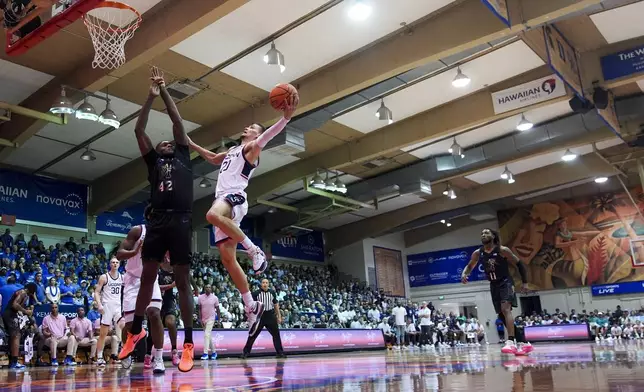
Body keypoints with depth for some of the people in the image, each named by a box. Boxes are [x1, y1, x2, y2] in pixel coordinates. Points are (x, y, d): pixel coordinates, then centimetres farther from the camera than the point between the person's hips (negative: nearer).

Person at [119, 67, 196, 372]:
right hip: (157, 221, 3)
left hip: (180, 221, -3)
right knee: (147, 276, 6)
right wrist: (151, 96, 13)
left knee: (182, 280, -2)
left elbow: (178, 123, 14)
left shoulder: (184, 158, 19)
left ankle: (188, 343, 0)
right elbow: (139, 131, 16)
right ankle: (136, 330, 23)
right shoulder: (153, 162, 23)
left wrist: (165, 92, 18)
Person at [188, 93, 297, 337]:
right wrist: (191, 144, 53)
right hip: (222, 200, 8)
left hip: (235, 197, -8)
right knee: (227, 258, 0)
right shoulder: (231, 151, 32)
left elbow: (268, 136, -14)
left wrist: (286, 118, -31)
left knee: (213, 215, -42)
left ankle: (254, 250, -27)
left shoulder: (252, 147, 8)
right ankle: (251, 307, 4)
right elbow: (212, 158, 51)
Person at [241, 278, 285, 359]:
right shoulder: (256, 293, -4)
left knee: (276, 334, 5)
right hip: (260, 315, -3)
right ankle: (245, 352, 8)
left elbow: (276, 304, 13)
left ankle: (280, 353, 15)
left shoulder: (272, 292, 7)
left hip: (270, 316, 3)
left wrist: (279, 316, 10)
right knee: (253, 335, -1)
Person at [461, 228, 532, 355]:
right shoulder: (478, 253, -1)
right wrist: (464, 274, -8)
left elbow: (519, 264, -4)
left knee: (506, 309, -26)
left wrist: (525, 282, -4)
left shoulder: (503, 250, -13)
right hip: (494, 286, 6)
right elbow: (470, 266, 14)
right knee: (502, 314, 7)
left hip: (506, 282, -6)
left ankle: (511, 342, -34)